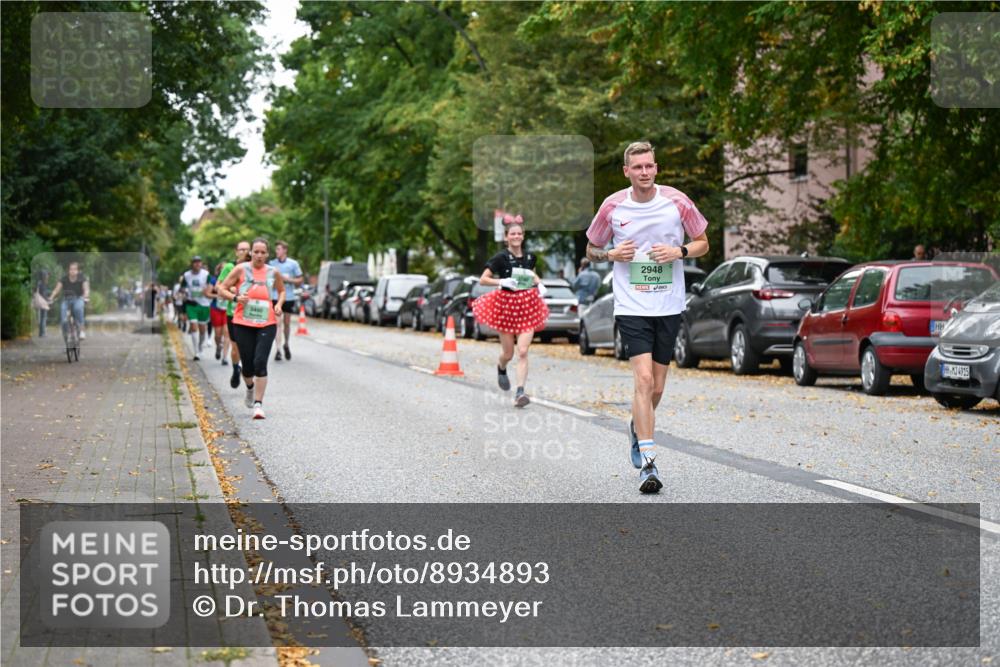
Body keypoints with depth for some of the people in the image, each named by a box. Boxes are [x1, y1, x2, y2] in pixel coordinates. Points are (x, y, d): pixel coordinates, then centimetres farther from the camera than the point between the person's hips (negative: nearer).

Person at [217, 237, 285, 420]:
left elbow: (282, 290, 22)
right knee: (247, 365, 5)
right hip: (243, 324, 0)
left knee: (260, 362, -14)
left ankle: (258, 404, -10)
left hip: (266, 324, 0)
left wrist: (279, 305, 3)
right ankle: (250, 388, 40)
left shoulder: (273, 272, 4)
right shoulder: (241, 269, -2)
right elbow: (222, 289, 1)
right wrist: (235, 297, -18)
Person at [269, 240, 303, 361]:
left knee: (287, 323, 11)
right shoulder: (272, 263, 4)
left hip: (289, 298, 0)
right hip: (275, 297, 0)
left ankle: (286, 345, 34)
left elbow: (300, 280, 2)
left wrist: (288, 279, -12)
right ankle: (278, 350, -11)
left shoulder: (293, 264, 0)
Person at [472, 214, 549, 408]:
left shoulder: (529, 257, 5)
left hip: (528, 307, 2)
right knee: (508, 353, 10)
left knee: (522, 352, -11)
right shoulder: (501, 258, -7)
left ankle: (520, 392, -14)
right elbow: (482, 279, -7)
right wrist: (502, 281, -21)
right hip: (506, 306, -2)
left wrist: (539, 284, 9)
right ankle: (501, 369, 45)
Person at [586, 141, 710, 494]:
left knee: (656, 388, 8)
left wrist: (679, 252, -10)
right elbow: (591, 250, 12)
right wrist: (612, 254, -10)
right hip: (631, 306, -2)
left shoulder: (677, 202, -1)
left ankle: (637, 429, 41)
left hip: (669, 306, 2)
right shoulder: (613, 206, -1)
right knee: (643, 379, -16)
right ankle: (648, 463, -16)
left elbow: (702, 243, 10)